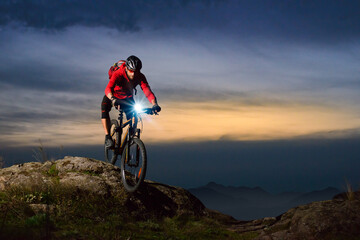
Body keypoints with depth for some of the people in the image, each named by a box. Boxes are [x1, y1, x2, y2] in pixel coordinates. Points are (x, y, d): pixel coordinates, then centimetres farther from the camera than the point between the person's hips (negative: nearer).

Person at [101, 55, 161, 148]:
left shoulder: (140, 77, -26)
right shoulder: (118, 74, -35)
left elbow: (148, 91, -36)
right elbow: (108, 89, -49)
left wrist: (155, 104, -55)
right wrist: (113, 100, -70)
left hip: (127, 98, 3)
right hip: (113, 95, -3)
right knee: (104, 110, -29)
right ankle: (108, 137, -24)